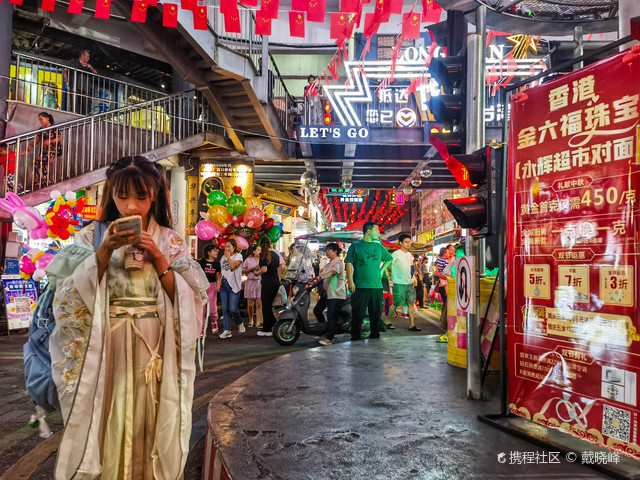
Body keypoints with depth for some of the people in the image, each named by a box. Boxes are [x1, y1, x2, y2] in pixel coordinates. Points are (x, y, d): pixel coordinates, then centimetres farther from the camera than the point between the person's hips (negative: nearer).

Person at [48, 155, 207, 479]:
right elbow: (72, 295, -6)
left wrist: (158, 258, -13)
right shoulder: (91, 237, 2)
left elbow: (187, 299, -2)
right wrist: (105, 251, -16)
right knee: (104, 426, 5)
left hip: (154, 349, 1)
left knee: (147, 425, 7)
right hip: (104, 349, 0)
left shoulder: (171, 241, 3)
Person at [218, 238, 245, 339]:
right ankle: (227, 331, 6)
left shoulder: (238, 256, 0)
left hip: (234, 285, -6)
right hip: (224, 284, 6)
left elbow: (233, 266, -17)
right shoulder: (223, 257, 18)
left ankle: (240, 323, 16)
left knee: (233, 308, -12)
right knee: (225, 309, 3)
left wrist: (228, 256, -10)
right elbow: (220, 271, 19)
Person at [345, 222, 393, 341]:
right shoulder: (356, 246, 0)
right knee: (359, 313, -2)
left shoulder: (379, 246, 14)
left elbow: (389, 259, 29)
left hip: (377, 286, 5)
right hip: (360, 286, -5)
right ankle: (356, 336, 7)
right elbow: (349, 263, -5)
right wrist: (350, 281, -12)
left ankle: (375, 334, 19)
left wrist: (382, 270, 14)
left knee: (376, 312, 8)